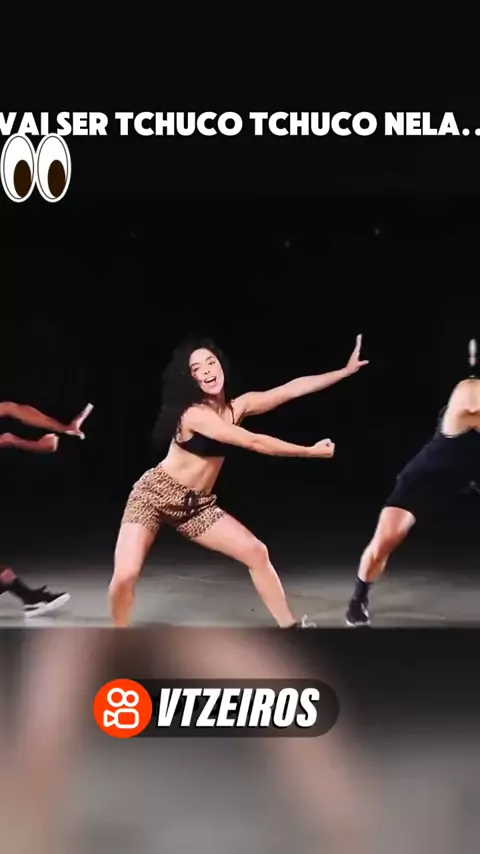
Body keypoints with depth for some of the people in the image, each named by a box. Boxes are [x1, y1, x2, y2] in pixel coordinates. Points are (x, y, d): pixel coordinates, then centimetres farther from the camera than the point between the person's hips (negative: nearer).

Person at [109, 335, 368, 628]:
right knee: (126, 575, -21)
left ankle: (291, 627, 10)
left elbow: (293, 389, -5)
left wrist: (346, 370, -8)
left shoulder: (238, 406, -2)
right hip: (155, 495, -6)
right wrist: (311, 451, -20)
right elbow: (254, 443, -27)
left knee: (256, 552, -3)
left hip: (198, 505, 7)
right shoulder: (194, 414, -24)